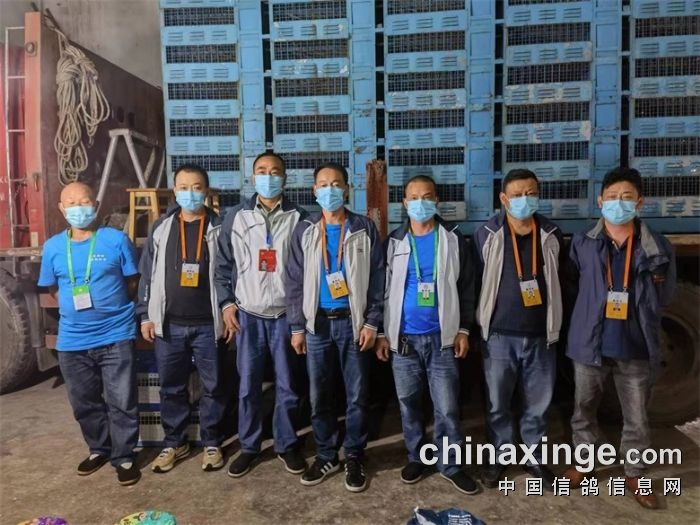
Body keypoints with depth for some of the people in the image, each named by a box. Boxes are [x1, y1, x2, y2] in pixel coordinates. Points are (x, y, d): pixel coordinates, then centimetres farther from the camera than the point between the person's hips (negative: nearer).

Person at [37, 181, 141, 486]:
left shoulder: (116, 240, -6)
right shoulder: (53, 247, 4)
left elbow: (132, 282, 1)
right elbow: (53, 289, 15)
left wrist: (109, 306, 1)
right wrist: (76, 308, 5)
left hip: (115, 336, -3)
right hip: (72, 341, 4)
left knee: (121, 402, 3)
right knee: (84, 403, 17)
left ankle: (124, 457, 20)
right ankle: (99, 449, 37)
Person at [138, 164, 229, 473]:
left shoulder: (219, 229, 0)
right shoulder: (161, 229, 6)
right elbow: (147, 274, 8)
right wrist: (145, 315, 3)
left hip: (208, 324, -2)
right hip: (169, 325, 2)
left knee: (212, 387, 8)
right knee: (171, 388, 13)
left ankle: (211, 443, 25)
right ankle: (174, 443, 30)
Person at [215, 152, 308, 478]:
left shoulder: (298, 218, 1)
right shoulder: (236, 217, 5)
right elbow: (224, 264, 8)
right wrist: (227, 303, 1)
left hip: (286, 315, -1)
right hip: (248, 315, 1)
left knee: (287, 386, 8)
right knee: (248, 386, 9)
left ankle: (287, 445, 26)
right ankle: (248, 447, 26)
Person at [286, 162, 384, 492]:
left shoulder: (365, 229, 1)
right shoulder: (304, 231, 4)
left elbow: (377, 278, -1)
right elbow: (295, 281, 4)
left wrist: (372, 323, -7)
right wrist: (296, 327, 1)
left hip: (352, 322, -1)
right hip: (317, 323, 2)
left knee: (356, 396, 8)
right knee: (319, 396, 10)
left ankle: (354, 457, 25)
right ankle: (326, 456, 28)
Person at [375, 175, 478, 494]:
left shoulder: (453, 239, 2)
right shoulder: (394, 242, 4)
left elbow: (466, 287, 4)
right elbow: (384, 289, 6)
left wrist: (464, 329, 0)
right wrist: (382, 332, 3)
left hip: (442, 337, -1)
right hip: (403, 337, 1)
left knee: (447, 407, 4)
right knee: (408, 403, 12)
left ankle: (450, 465, 22)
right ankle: (416, 457, 31)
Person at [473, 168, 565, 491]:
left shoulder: (552, 235, 2)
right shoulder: (487, 235, -6)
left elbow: (561, 280, 12)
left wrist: (554, 321, 10)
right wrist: (479, 324, -1)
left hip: (541, 336, 2)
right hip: (500, 335, -2)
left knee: (537, 405, 15)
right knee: (498, 404, 11)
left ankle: (534, 459, 35)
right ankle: (498, 457, 31)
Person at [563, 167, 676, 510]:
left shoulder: (658, 248, -4)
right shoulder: (581, 243, -2)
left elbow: (662, 298, 5)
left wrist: (633, 316, 1)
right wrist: (591, 317, 4)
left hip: (636, 349, 0)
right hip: (589, 344, 1)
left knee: (637, 419, 14)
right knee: (584, 410, 16)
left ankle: (634, 475, 36)